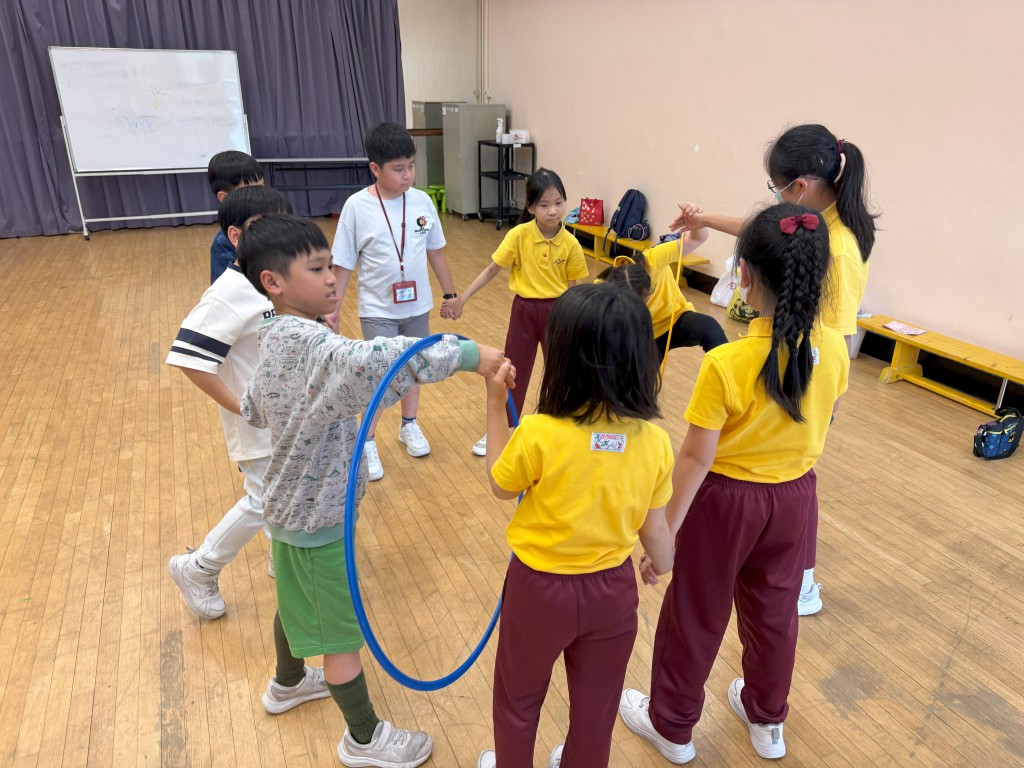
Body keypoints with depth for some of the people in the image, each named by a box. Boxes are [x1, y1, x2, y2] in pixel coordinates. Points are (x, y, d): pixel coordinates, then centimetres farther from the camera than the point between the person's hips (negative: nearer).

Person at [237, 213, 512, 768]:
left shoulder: (275, 340, 1)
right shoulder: (308, 343, -30)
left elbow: (252, 410, 17)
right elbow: (375, 359, -51)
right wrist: (467, 354, -51)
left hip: (291, 503, 9)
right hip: (317, 514, -9)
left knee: (295, 602, 31)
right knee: (342, 632, 10)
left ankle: (287, 683, 57)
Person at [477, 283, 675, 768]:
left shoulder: (538, 434, -28)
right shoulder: (654, 442, -17)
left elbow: (500, 486, -7)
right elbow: (655, 532, -6)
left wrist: (495, 406, -2)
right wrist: (663, 564, 17)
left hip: (540, 586, -2)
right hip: (612, 588, 3)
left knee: (519, 696, 26)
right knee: (596, 703, 28)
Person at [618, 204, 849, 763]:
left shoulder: (726, 364, -28)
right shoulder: (833, 349, -12)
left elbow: (695, 459, -22)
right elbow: (819, 427, 3)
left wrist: (664, 533, -12)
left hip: (727, 500, -5)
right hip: (796, 496, 5)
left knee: (696, 616, 16)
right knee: (775, 610, 25)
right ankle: (767, 721, 48)